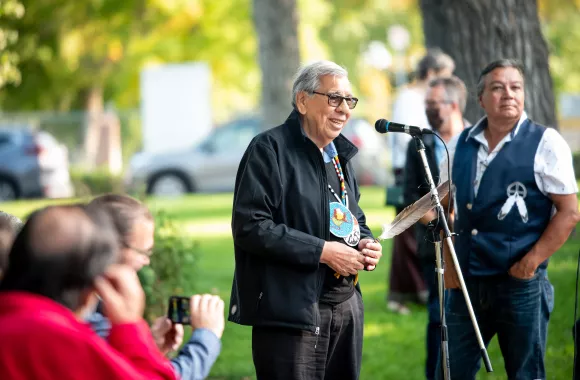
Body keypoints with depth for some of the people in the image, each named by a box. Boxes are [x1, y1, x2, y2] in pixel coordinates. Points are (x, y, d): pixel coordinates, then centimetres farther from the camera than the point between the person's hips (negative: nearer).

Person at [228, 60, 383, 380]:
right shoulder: (270, 149, -8)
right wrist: (322, 251, -19)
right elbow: (249, 227, -18)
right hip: (291, 313, -8)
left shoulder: (340, 155, 17)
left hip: (346, 307, 8)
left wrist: (365, 242, 5)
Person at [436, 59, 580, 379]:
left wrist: (531, 262, -14)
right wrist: (449, 263, 9)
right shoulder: (461, 145, 9)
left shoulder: (545, 143, -5)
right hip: (466, 282, 4)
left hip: (520, 282, -4)